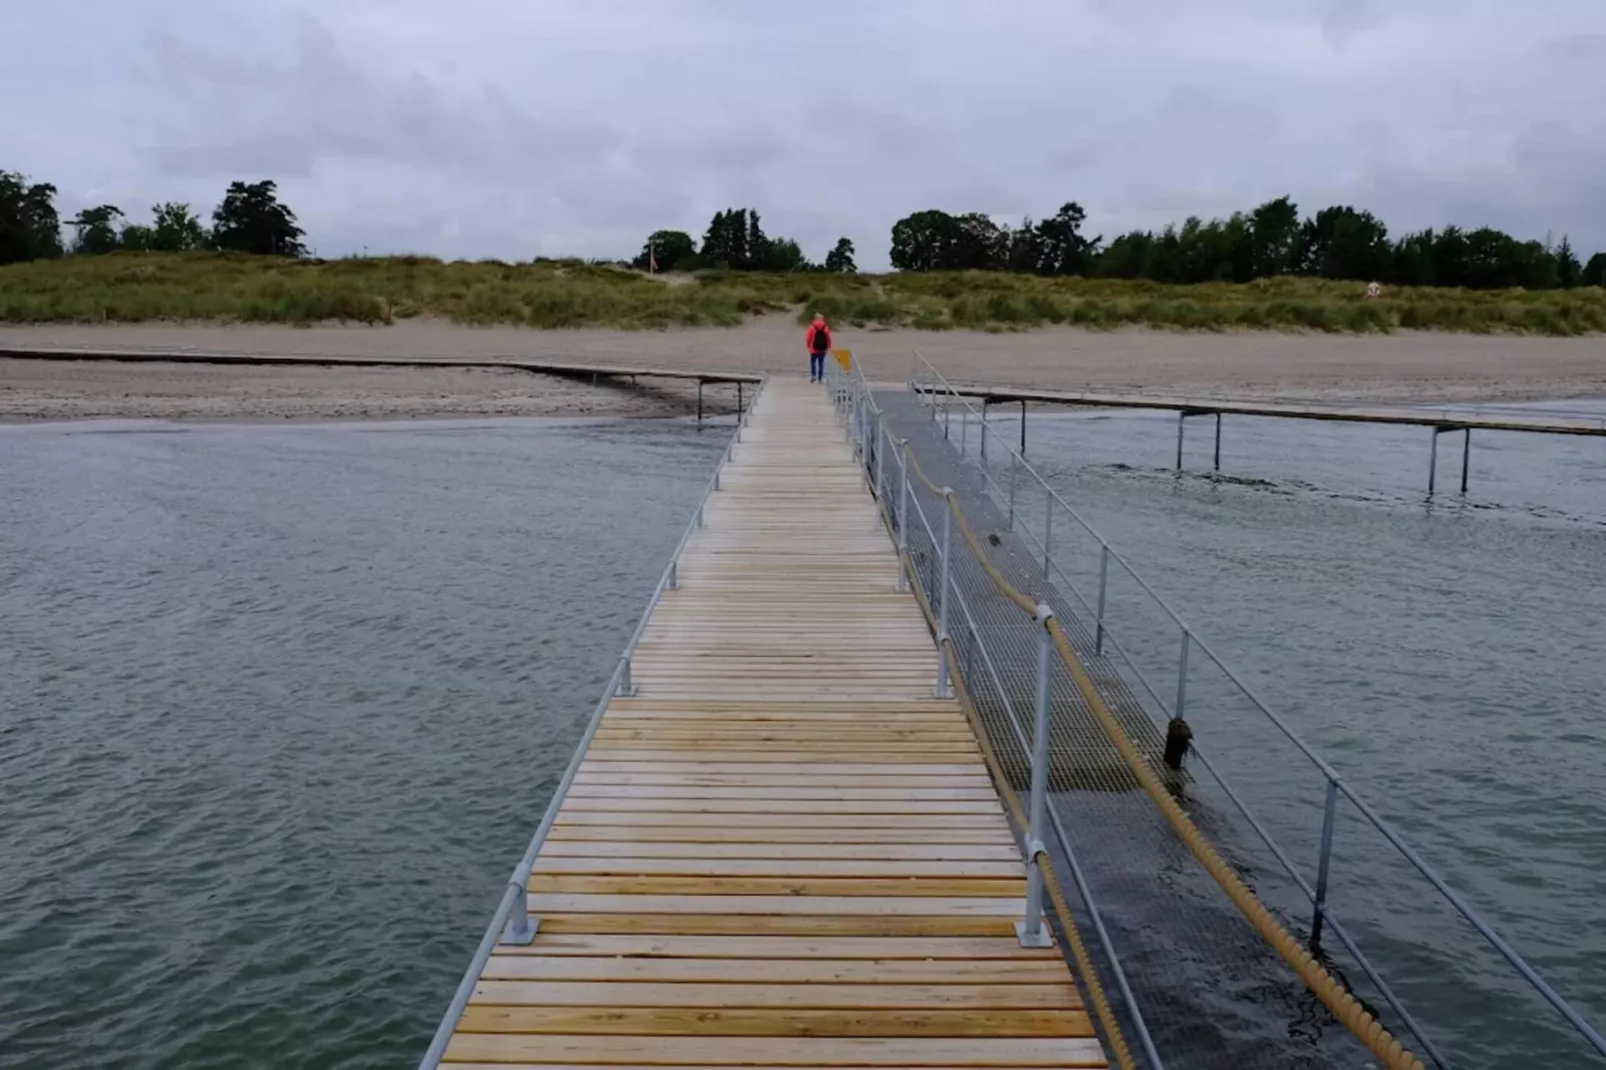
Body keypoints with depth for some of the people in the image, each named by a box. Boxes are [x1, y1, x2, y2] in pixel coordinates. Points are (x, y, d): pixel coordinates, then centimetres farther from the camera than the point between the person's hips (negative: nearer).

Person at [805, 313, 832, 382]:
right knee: (821, 363, 8)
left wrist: (808, 345, 12)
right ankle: (820, 378, 9)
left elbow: (808, 338, -5)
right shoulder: (826, 328, -1)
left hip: (814, 349, -2)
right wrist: (829, 347, 13)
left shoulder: (812, 327, -9)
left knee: (813, 362, 11)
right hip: (823, 349, 2)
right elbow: (829, 339, 0)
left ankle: (813, 375, -5)